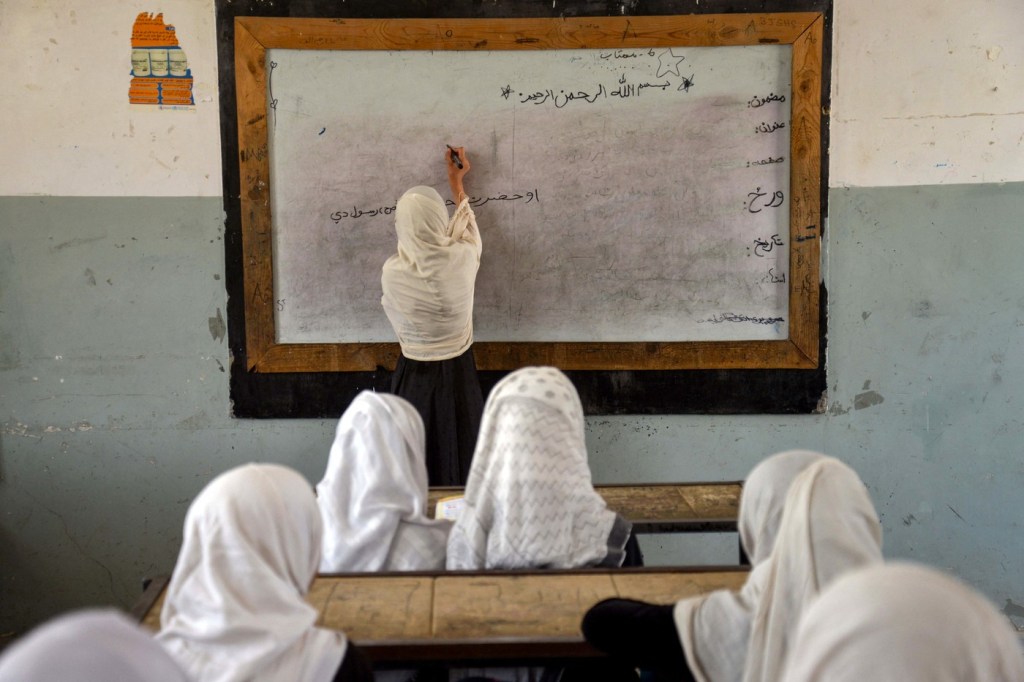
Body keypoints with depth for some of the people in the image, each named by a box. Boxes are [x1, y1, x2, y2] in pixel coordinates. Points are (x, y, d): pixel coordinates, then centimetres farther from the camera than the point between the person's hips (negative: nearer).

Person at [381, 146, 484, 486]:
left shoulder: (392, 273, -17)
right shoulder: (463, 260, -15)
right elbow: (467, 230, 10)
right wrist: (457, 185, 24)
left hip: (414, 378, -1)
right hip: (458, 377, 1)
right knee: (458, 469, 14)